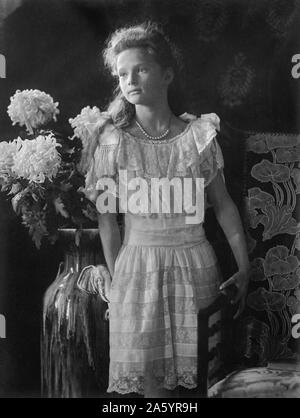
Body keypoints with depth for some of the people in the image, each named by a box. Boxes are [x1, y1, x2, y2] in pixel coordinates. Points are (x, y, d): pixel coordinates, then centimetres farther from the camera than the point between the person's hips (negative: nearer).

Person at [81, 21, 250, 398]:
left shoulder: (200, 134, 0)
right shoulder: (113, 140, -3)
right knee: (150, 378, 2)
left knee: (196, 370, 8)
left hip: (194, 263, 1)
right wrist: (116, 277, -1)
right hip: (138, 264, -1)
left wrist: (244, 267, 4)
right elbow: (106, 216, 0)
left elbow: (223, 204, 4)